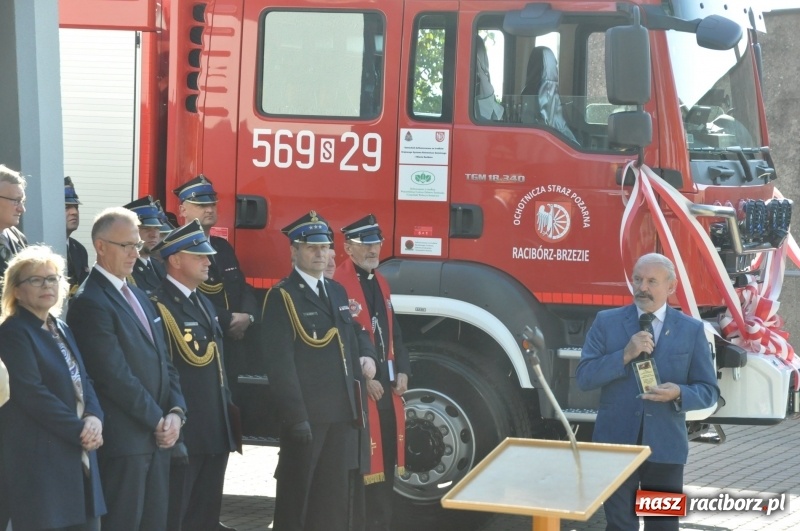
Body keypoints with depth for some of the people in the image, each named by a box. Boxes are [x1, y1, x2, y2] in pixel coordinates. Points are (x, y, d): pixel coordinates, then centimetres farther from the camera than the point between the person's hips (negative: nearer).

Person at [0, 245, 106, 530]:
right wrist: (81, 430, -15)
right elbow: (32, 394, -17)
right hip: (39, 461, -8)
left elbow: (83, 381, 14)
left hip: (78, 457, 8)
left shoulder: (62, 330, 18)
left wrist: (94, 417, -7)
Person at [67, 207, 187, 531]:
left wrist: (176, 412, 0)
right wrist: (158, 420, -12)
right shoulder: (90, 303, -12)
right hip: (123, 440, -8)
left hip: (157, 435, 8)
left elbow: (164, 361, 16)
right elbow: (115, 376, -17)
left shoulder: (138, 296, 17)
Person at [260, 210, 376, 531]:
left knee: (335, 496, 12)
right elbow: (280, 363, -15)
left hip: (343, 413, 7)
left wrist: (366, 356, 7)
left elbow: (354, 333, 31)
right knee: (296, 494, 0)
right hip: (307, 414, -7)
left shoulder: (337, 291, 15)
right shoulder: (282, 297, -9)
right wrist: (296, 416, -20)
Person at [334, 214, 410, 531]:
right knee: (364, 461, -6)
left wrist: (402, 371, 6)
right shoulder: (337, 285, -13)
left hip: (387, 386, 8)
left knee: (388, 455, 11)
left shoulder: (380, 283, 16)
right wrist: (363, 379, -18)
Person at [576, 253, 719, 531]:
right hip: (616, 443, 0)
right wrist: (625, 355, -18)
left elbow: (709, 391, 2)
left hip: (665, 446, 0)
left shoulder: (691, 330, 3)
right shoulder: (607, 322, 2)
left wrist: (679, 394, -19)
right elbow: (584, 376, -5)